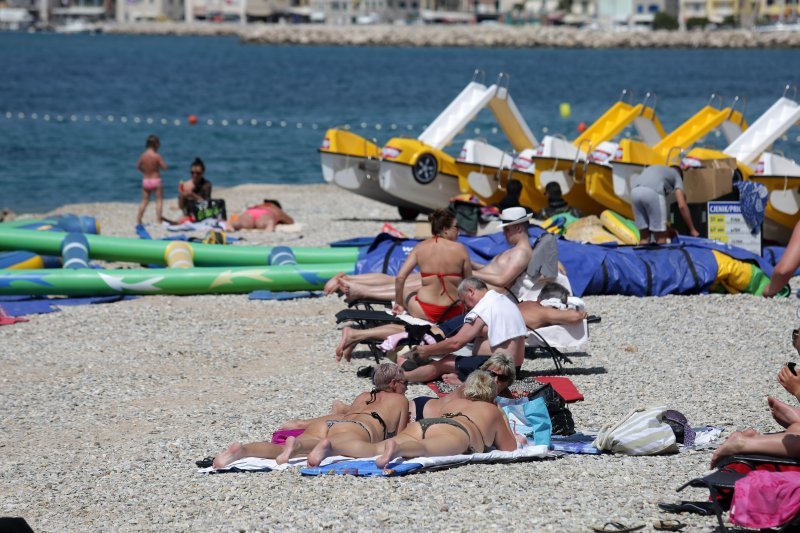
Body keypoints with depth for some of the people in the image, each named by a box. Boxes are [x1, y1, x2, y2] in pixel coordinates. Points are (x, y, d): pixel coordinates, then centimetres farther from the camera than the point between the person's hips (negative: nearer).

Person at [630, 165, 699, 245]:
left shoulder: (654, 169, 42)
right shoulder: (676, 174, 27)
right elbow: (682, 205, 14)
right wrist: (692, 230, 20)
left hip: (635, 191, 5)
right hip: (652, 192, -5)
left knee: (644, 237, 15)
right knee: (661, 238, 6)